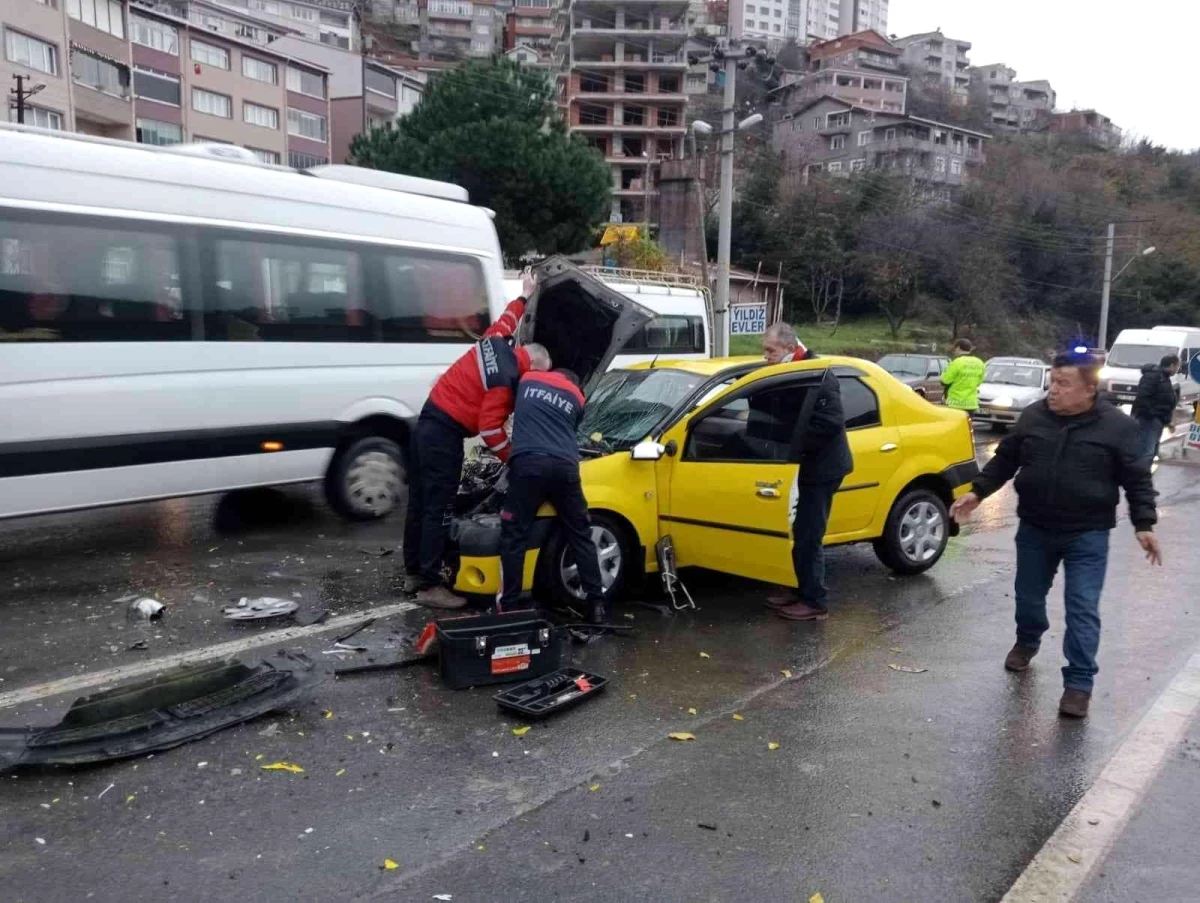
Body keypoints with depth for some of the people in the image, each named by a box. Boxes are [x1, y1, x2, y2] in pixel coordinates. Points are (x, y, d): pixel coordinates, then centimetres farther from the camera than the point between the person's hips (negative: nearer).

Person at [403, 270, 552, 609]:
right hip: (445, 433, -10)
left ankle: (414, 573, 25)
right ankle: (429, 586, 0)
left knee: (419, 503, 15)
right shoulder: (505, 379, -17)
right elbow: (490, 429, -19)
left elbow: (505, 321, 32)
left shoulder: (494, 342, 8)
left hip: (427, 422, 10)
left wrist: (524, 296, 42)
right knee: (437, 510, -5)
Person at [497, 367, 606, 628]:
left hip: (528, 463, -2)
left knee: (513, 537, 5)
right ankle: (596, 605, 12)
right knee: (581, 536, 12)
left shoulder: (527, 381, 26)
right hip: (565, 467, 2)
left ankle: (508, 607, 4)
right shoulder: (577, 398, 25)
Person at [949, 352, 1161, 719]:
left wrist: (1144, 524, -11)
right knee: (1028, 595, 17)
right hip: (1034, 529, 4)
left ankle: (1079, 683, 4)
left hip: (1087, 535, -3)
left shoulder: (1117, 426, -10)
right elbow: (1004, 460, 8)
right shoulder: (1033, 417, -2)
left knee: (1082, 609, -4)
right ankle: (1026, 642, 45)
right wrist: (978, 492, 1)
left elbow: (1137, 479, -4)